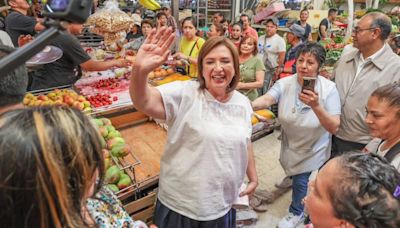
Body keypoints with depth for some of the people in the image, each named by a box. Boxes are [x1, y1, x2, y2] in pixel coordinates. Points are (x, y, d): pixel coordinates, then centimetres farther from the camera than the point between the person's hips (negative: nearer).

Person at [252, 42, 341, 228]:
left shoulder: (329, 89, -22)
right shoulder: (285, 83, -18)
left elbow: (334, 127, -28)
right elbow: (266, 100, -37)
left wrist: (316, 106, -44)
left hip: (314, 148, -2)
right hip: (291, 142, 2)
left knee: (300, 180, 7)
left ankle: (296, 213, 36)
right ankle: (293, 173, 63)